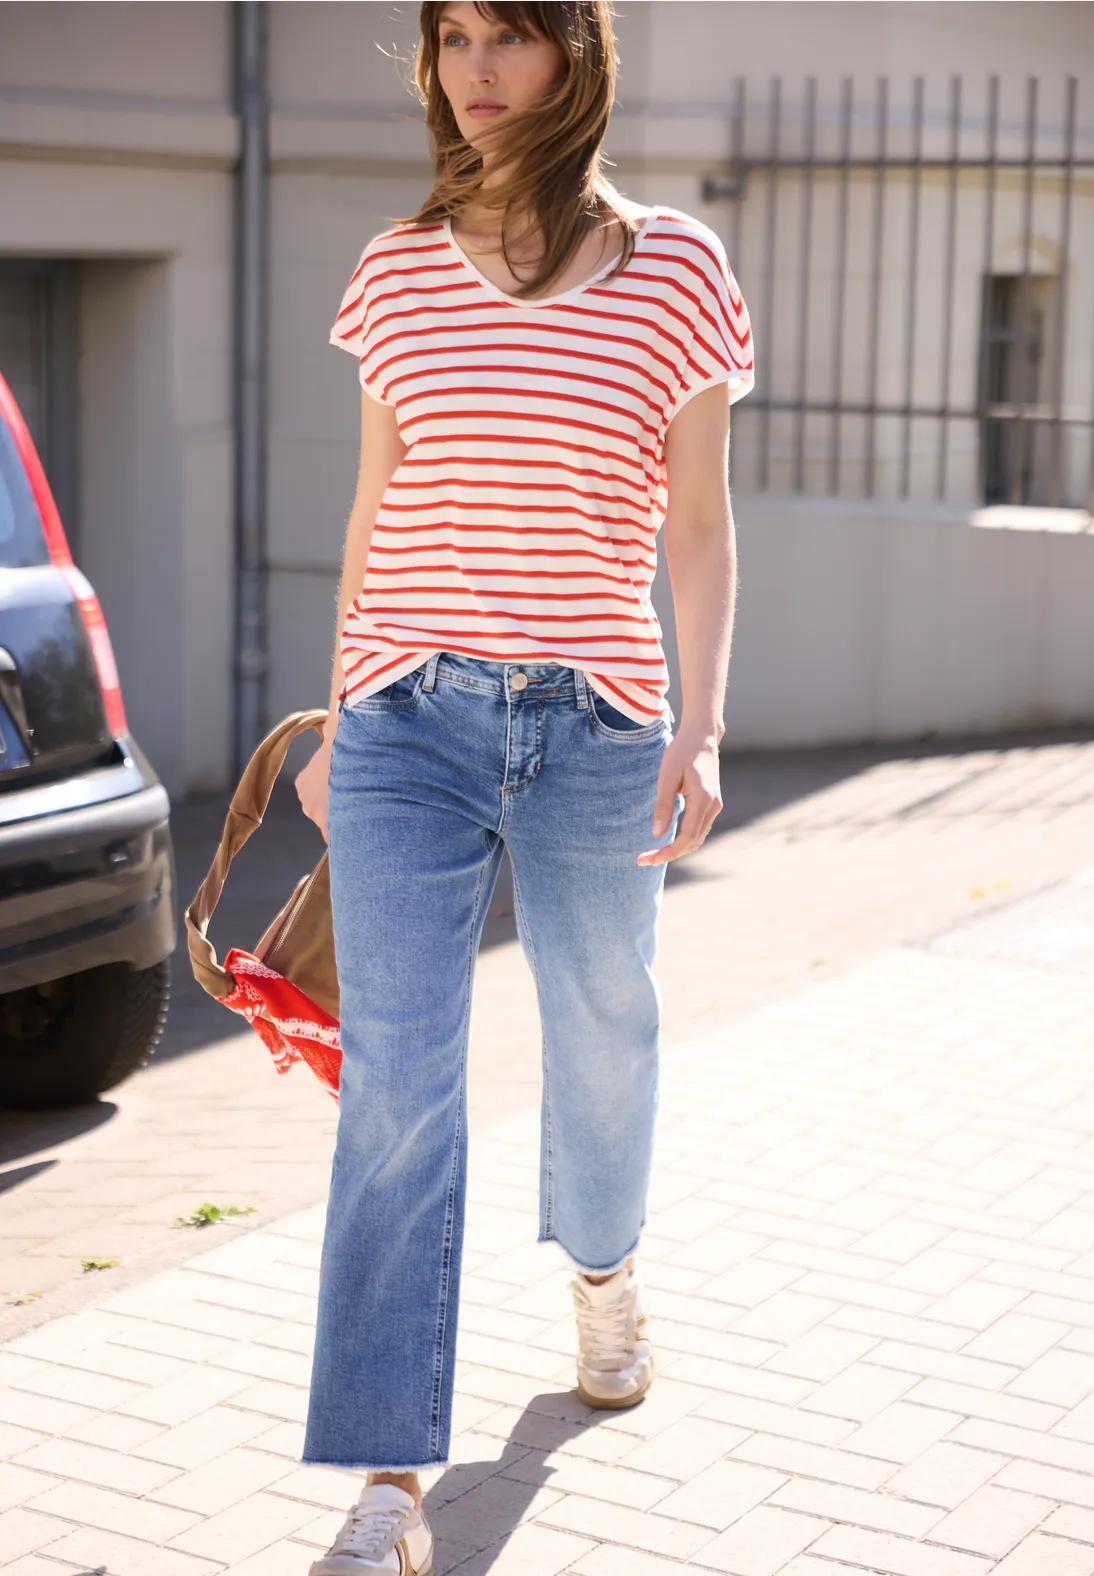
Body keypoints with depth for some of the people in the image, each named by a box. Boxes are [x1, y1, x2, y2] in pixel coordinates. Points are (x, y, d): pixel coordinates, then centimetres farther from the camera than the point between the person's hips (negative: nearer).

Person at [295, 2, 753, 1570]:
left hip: (594, 730, 0)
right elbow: (374, 515, 12)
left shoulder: (674, 271, -1)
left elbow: (699, 527, 1)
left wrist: (701, 726, -10)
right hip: (407, 730, 1)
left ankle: (603, 1269, 51)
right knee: (394, 1086, -7)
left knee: (601, 1035, 18)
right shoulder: (400, 272, 5)